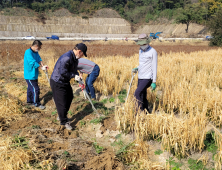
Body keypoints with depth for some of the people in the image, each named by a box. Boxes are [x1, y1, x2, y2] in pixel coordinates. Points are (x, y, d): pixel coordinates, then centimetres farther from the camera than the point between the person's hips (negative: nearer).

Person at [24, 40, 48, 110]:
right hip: (30, 75, -9)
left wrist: (43, 65, -17)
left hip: (34, 75, 9)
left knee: (30, 88, 21)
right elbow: (33, 62, -28)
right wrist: (41, 67, -22)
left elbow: (39, 59, 2)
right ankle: (37, 104, 9)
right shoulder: (28, 52, -22)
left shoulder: (35, 52, 8)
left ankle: (29, 101, 35)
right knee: (35, 89, -4)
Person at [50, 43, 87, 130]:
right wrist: (74, 76, -19)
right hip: (57, 83, -10)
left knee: (69, 97, 21)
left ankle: (63, 115, 38)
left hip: (65, 82, 10)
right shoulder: (67, 58, -29)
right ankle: (64, 121, 13)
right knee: (62, 103, -2)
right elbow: (62, 72, -29)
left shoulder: (75, 58, 4)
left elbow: (74, 70, 14)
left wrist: (78, 77, -2)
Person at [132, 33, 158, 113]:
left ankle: (141, 111, -8)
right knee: (142, 97, 10)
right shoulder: (140, 51, 13)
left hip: (148, 78, -8)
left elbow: (154, 67, -10)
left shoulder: (153, 52, -9)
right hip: (140, 77, 8)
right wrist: (136, 69, 3)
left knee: (137, 93, -19)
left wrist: (154, 82, -13)